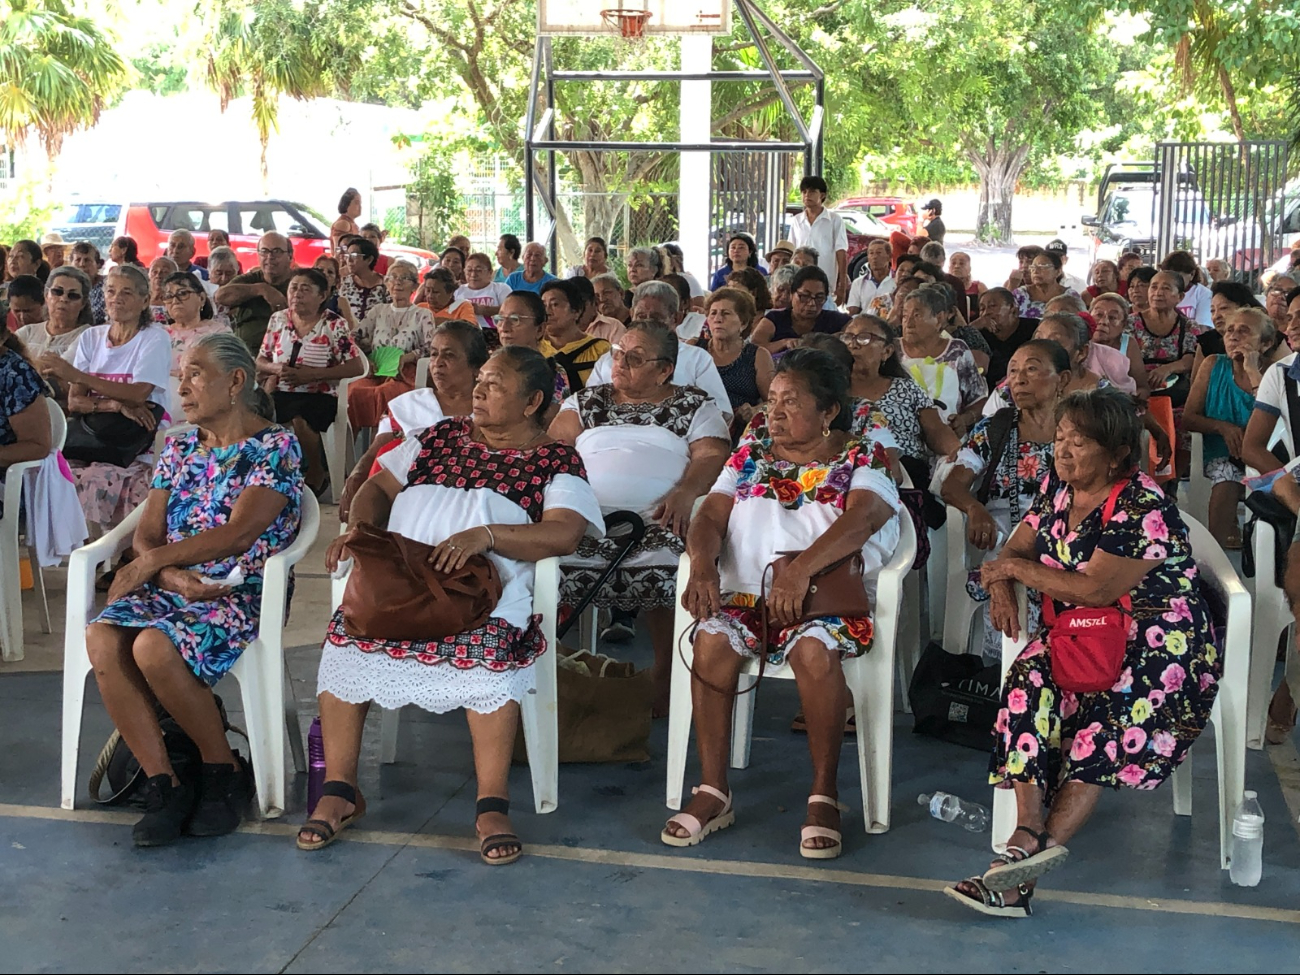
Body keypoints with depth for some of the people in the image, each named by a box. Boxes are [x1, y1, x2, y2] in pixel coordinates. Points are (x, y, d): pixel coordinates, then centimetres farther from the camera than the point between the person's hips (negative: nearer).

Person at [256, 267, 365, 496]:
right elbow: (260, 362, 19)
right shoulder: (278, 319, 12)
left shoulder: (335, 325, -1)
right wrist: (277, 369, -7)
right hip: (281, 392, 3)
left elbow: (357, 367, -6)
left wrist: (314, 374, -15)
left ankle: (316, 477, -7)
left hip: (319, 395, -3)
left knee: (299, 422, -35)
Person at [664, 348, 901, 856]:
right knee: (713, 640, -27)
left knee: (814, 648, -35)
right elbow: (710, 518, 7)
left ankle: (824, 795, -19)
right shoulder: (749, 457, 17)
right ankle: (713, 791, -17)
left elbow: (861, 518, -16)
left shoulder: (862, 458, 4)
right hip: (746, 592, 4)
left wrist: (802, 567, -31)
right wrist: (703, 566, -16)